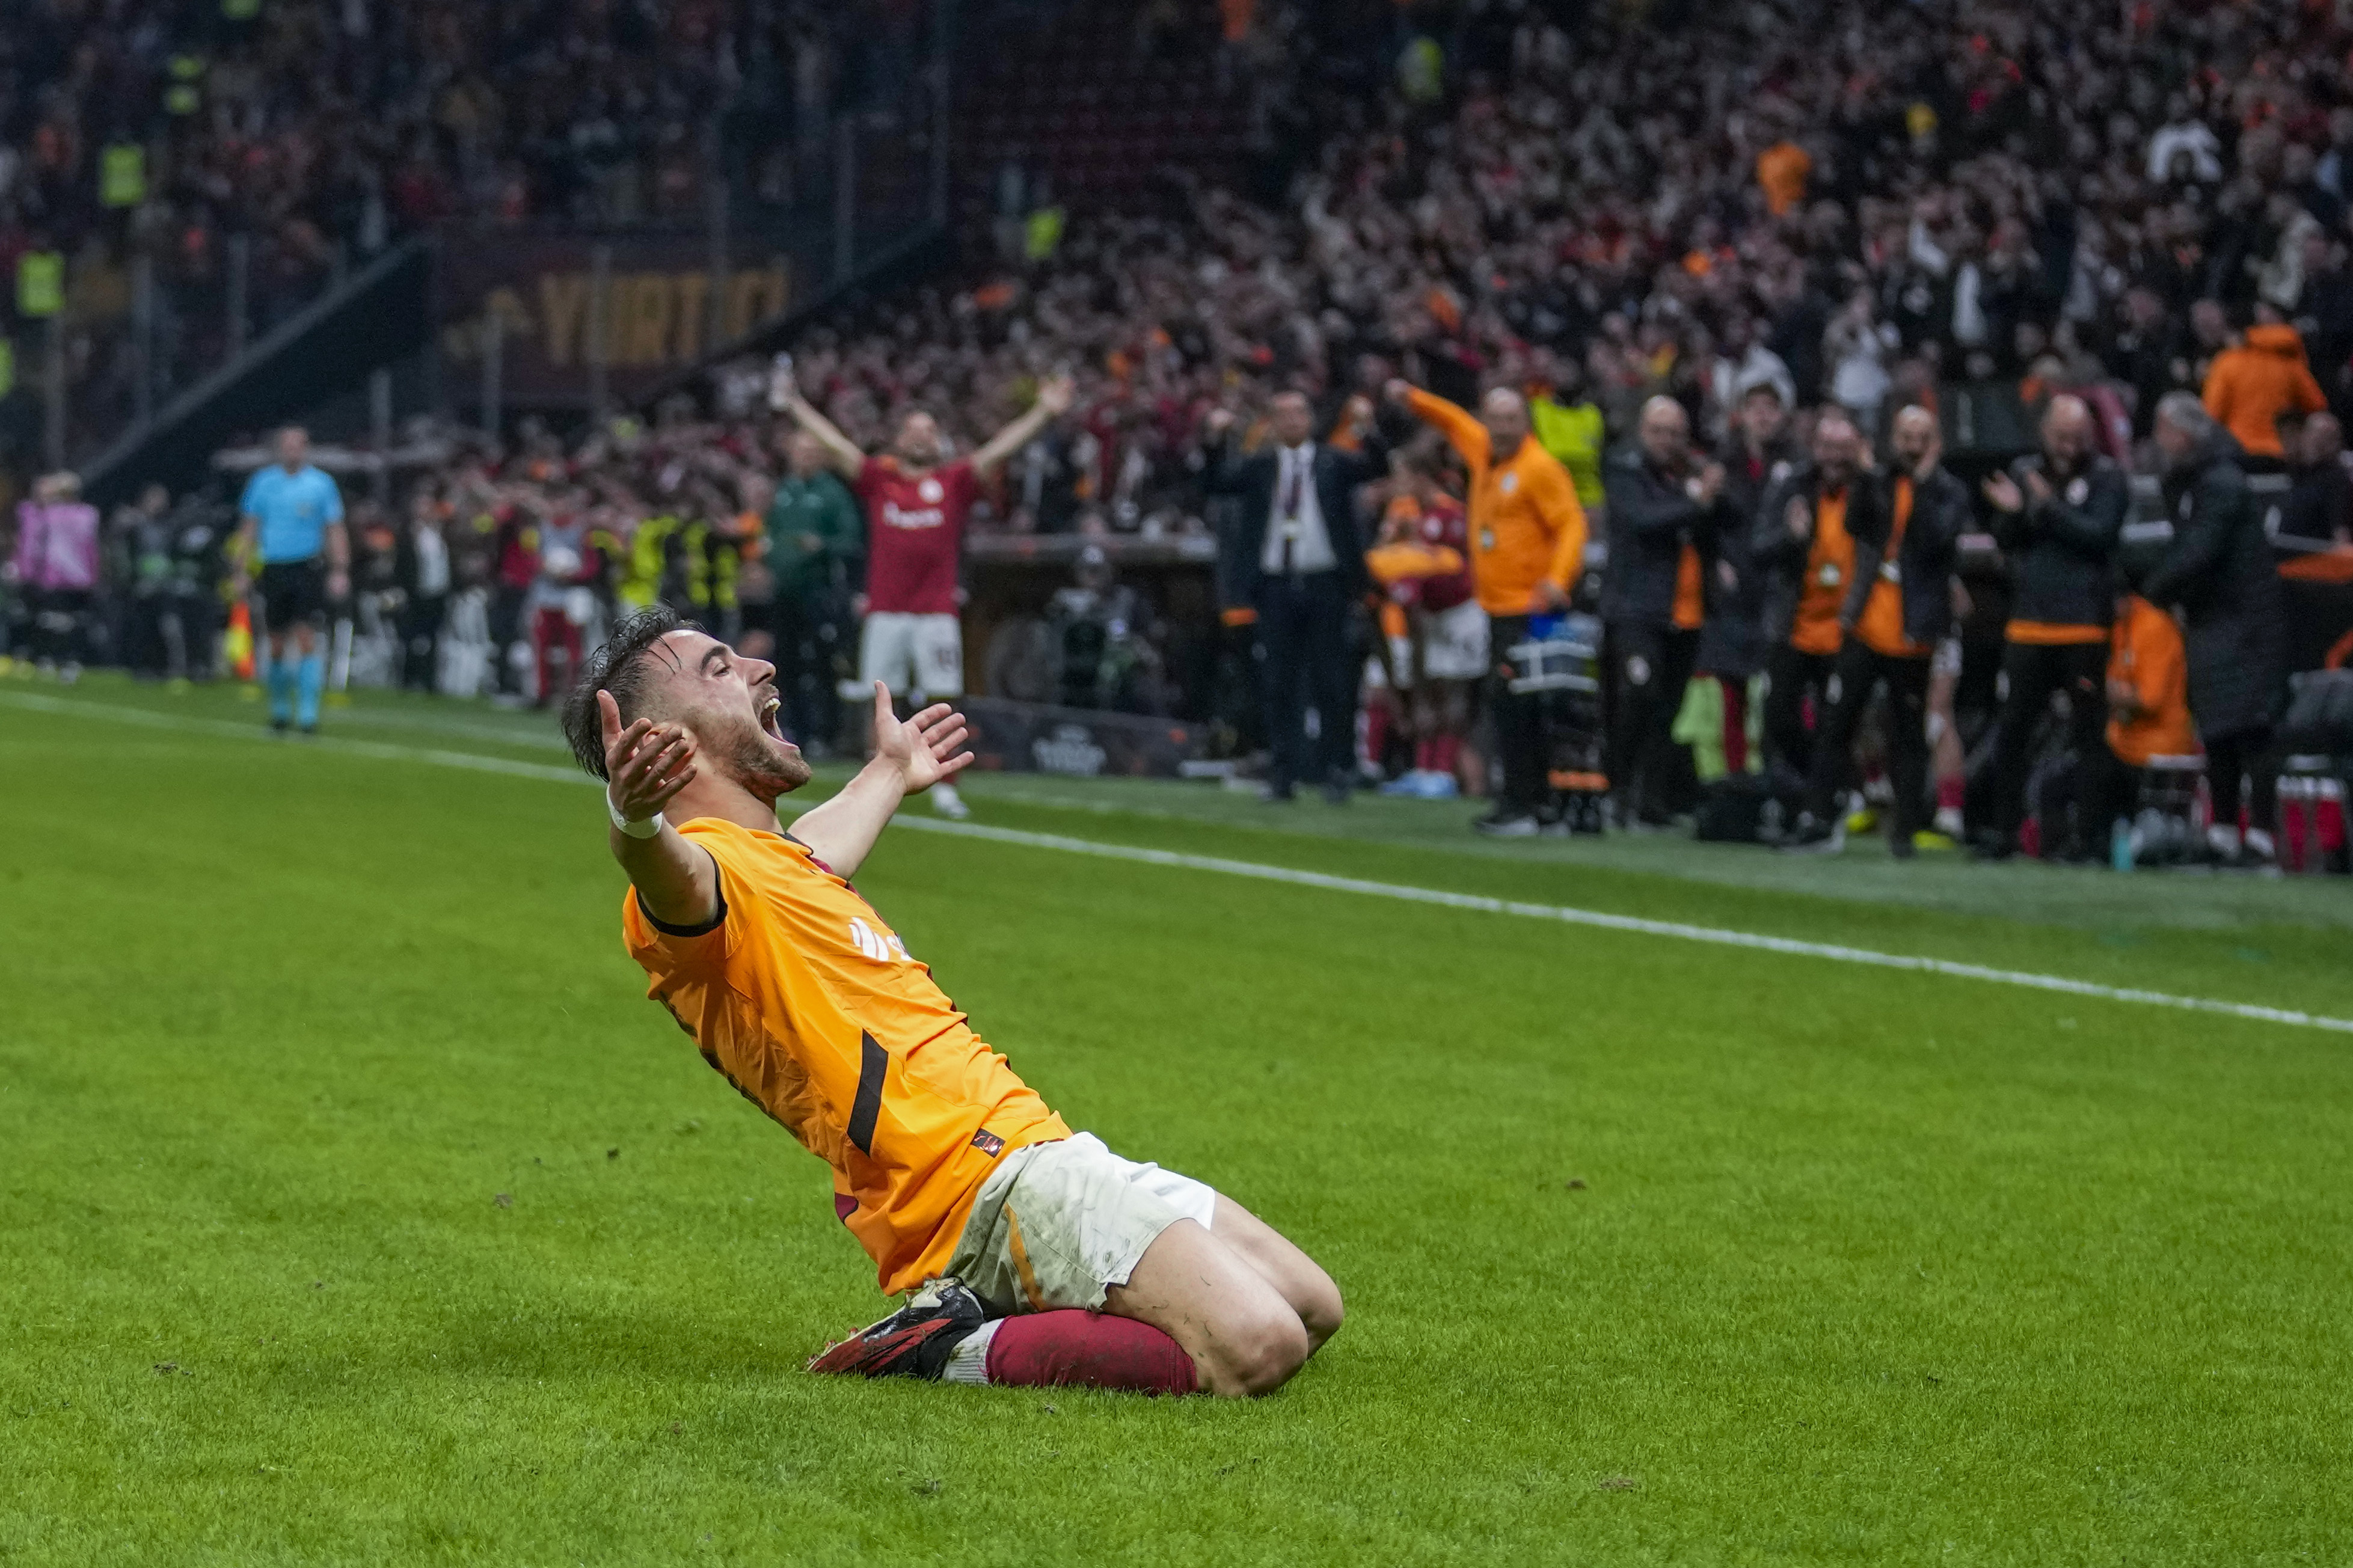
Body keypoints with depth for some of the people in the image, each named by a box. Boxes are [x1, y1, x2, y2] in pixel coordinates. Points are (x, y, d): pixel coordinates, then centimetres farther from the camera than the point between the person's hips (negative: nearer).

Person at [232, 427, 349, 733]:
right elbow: (248, 530, 11)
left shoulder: (321, 483, 2)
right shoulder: (263, 482, 7)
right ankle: (280, 707, 23)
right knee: (277, 647, 6)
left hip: (309, 569, -2)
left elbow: (335, 531, 2)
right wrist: (242, 572, 6)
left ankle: (309, 712, -11)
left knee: (307, 640, -12)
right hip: (274, 568, 2)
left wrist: (340, 572, -7)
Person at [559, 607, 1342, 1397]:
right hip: (994, 1177, -11)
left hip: (1042, 1149, 11)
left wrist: (889, 773, 64)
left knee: (1310, 1309, 10)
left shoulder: (775, 861, 20)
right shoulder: (698, 871, -12)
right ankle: (955, 1352, -13)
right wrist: (635, 819, -61)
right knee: (1257, 1347, -25)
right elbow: (675, 871, -38)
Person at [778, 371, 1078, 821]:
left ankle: (944, 789, 6)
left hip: (937, 613, -1)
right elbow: (833, 444, 14)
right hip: (884, 611, 1)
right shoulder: (877, 478, 12)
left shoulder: (954, 481, 9)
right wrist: (794, 405, 14)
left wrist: (1044, 413, -4)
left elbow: (1000, 449, 4)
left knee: (942, 701, -2)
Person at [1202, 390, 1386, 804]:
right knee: (1278, 682, 3)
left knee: (1332, 680, 1)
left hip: (1325, 583, -1)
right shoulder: (1257, 466, 8)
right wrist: (1214, 440, -18)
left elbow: (1374, 467, -9)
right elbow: (1218, 481, -3)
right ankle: (1282, 773, 8)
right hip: (1276, 584, 2)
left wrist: (1367, 429, -26)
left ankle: (1338, 769, 8)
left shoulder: (1334, 462, 5)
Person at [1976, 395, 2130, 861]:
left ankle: (2080, 829, 6)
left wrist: (2049, 507, -17)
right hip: (2028, 623, 4)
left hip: (2086, 625, -3)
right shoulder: (2023, 473, 11)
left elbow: (2099, 534, -14)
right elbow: (2006, 540, 8)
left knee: (2087, 730, 0)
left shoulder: (2108, 479, 0)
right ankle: (2004, 827, 10)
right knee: (2014, 727, 4)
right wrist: (2011, 512, -12)